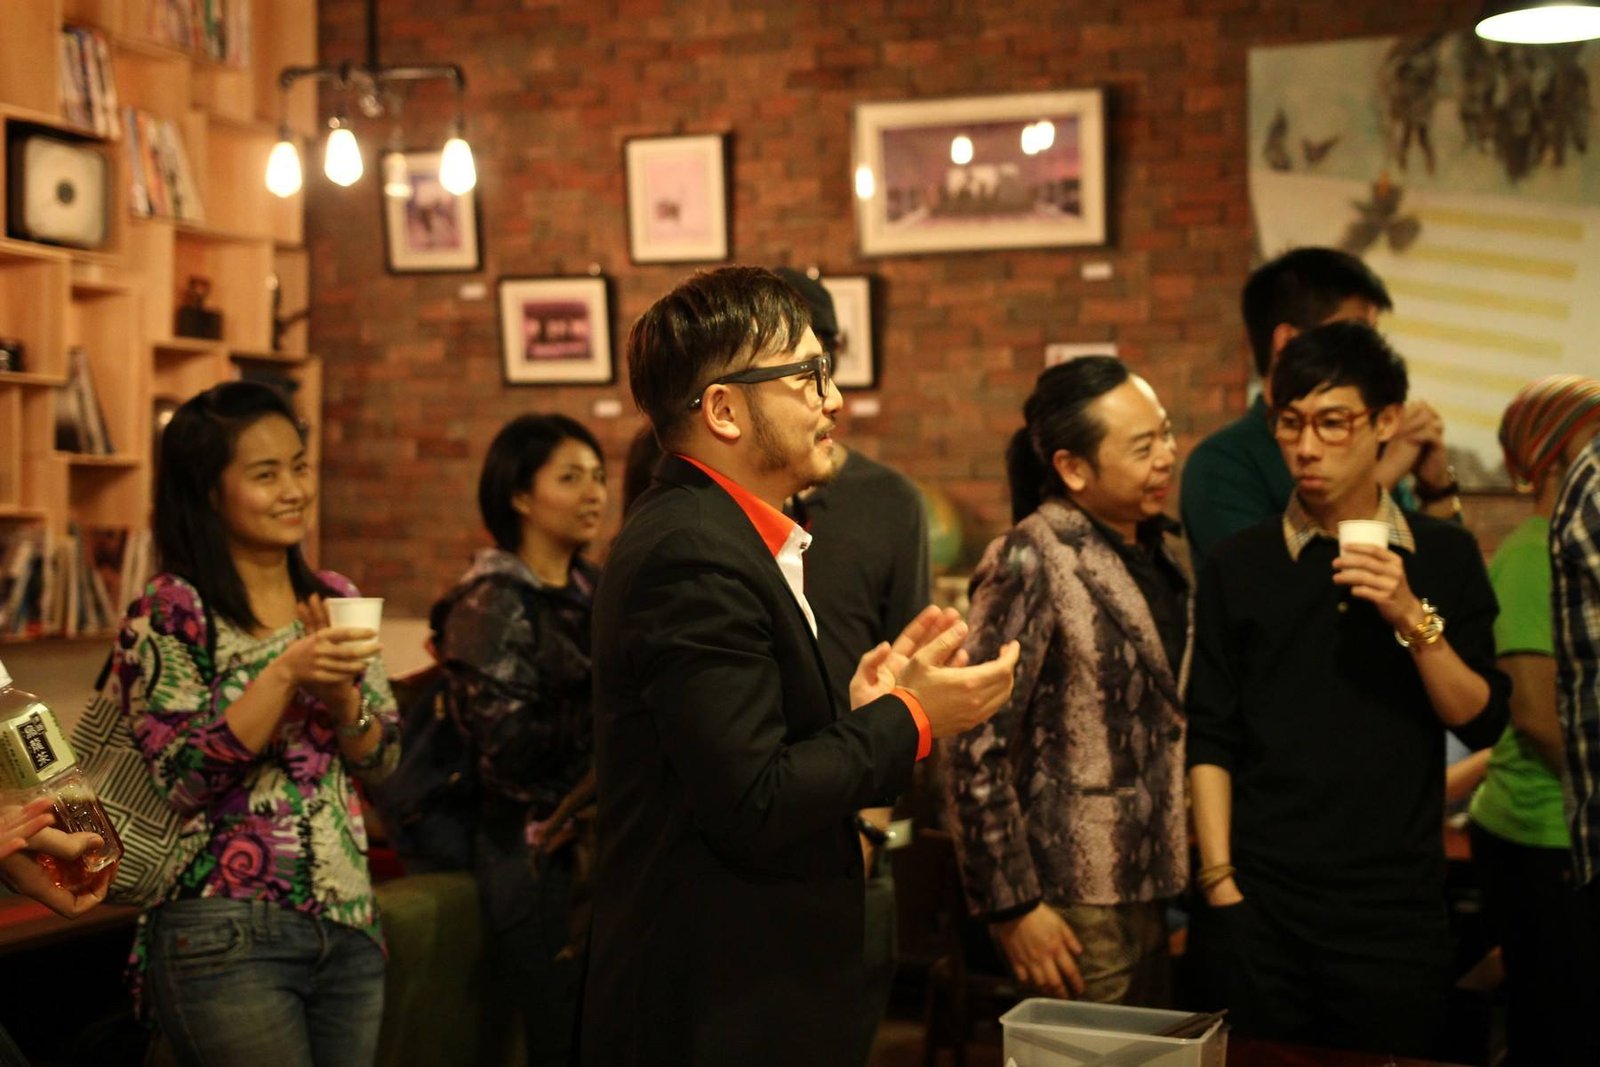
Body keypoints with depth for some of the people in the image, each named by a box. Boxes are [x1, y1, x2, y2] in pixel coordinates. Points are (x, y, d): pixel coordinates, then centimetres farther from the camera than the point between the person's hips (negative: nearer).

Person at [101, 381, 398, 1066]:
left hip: (349, 928, 5)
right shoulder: (169, 614, -7)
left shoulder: (335, 600, 8)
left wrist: (340, 691, -12)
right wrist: (285, 673, -22)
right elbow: (179, 779, -14)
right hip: (228, 944, -5)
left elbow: (381, 762, 7)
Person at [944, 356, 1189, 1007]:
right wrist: (1012, 905, -16)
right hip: (1077, 902, -7)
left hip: (1148, 891, 7)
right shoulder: (1033, 563, -14)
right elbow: (974, 751, -16)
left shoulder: (1153, 548, 10)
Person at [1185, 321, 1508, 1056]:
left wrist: (1414, 620, -14)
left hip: (1396, 906, 1)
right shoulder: (1238, 565, 2)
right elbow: (1210, 739, 0)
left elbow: (1482, 722, 0)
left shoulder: (1444, 556, 5)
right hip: (1258, 905, 0)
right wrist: (1220, 883, -6)